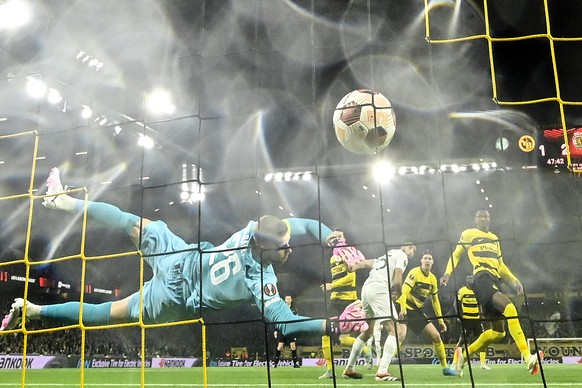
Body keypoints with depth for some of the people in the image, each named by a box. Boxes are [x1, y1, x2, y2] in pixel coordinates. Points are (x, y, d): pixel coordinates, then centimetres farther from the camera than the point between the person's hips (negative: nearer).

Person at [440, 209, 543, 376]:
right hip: (482, 278, -8)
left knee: (498, 332, 2)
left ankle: (464, 354, 17)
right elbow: (456, 254, 11)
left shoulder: (494, 238, 28)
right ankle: (527, 357, -39)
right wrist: (448, 272, -5)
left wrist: (515, 281, 18)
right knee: (510, 308, -31)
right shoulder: (468, 234, 11)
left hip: (495, 281, 8)